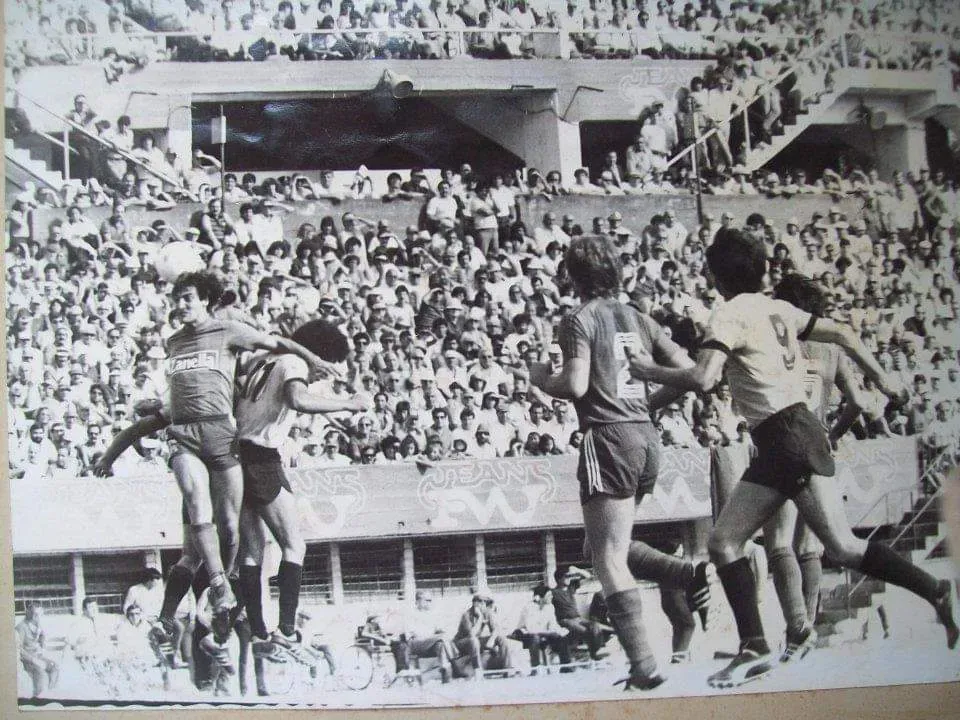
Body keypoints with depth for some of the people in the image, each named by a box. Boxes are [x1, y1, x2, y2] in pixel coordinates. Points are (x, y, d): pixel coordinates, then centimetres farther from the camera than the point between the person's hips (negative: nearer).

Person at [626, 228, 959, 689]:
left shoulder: (729, 316, -9)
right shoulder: (777, 309, 15)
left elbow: (702, 379, -21)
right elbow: (841, 334, 18)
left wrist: (650, 372, -6)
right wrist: (881, 378, 27)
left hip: (790, 437, -9)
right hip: (774, 446, 9)